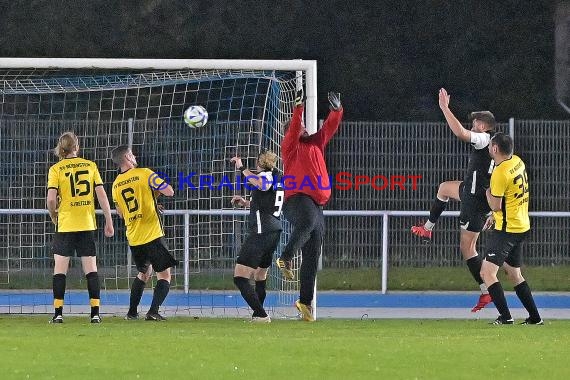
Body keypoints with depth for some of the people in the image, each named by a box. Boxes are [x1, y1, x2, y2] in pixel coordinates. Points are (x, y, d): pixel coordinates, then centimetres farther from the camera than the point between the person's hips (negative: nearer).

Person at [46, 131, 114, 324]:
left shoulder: (56, 169, -3)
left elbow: (51, 199, -11)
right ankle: (95, 313, -1)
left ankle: (58, 313, -2)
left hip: (65, 224, -2)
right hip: (87, 225, 2)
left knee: (60, 269, 4)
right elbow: (101, 194, 2)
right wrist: (108, 221, 7)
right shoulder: (90, 165, 5)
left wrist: (54, 216, 9)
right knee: (91, 269, 5)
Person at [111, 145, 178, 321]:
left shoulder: (116, 184, 9)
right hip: (152, 234, -6)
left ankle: (132, 312, 19)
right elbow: (169, 192, -12)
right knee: (164, 274, 0)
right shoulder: (144, 174, -9)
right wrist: (156, 190, 9)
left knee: (143, 273, 24)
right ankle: (153, 311, -15)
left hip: (133, 239, 6)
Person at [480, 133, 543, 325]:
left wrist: (487, 191, 2)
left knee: (487, 272, -11)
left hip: (507, 229, -9)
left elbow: (495, 205, -16)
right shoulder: (517, 162, 7)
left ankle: (505, 316, -19)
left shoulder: (500, 173, -20)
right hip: (522, 226, 9)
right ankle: (535, 317, 20)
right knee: (514, 274, 19)